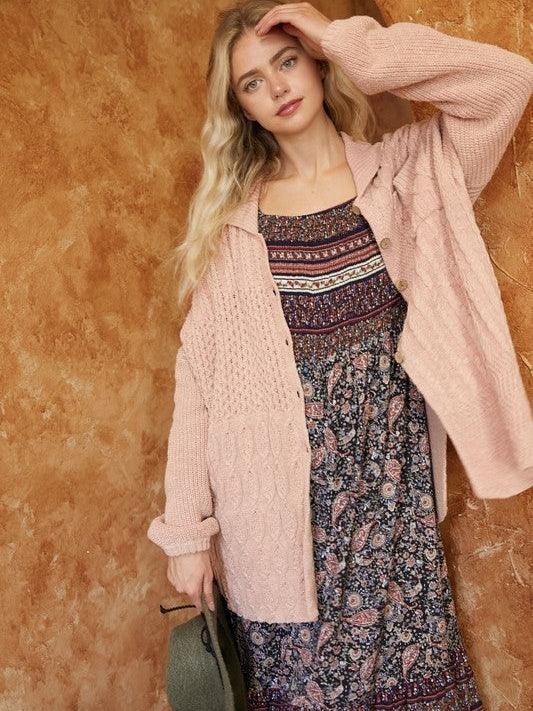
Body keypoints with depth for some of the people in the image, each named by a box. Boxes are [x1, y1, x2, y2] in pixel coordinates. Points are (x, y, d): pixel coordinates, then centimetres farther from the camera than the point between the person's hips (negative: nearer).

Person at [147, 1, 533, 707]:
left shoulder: (399, 171, 3)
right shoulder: (234, 213, 1)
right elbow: (199, 370, -1)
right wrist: (186, 527, -5)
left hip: (390, 486, 0)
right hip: (281, 499, 0)